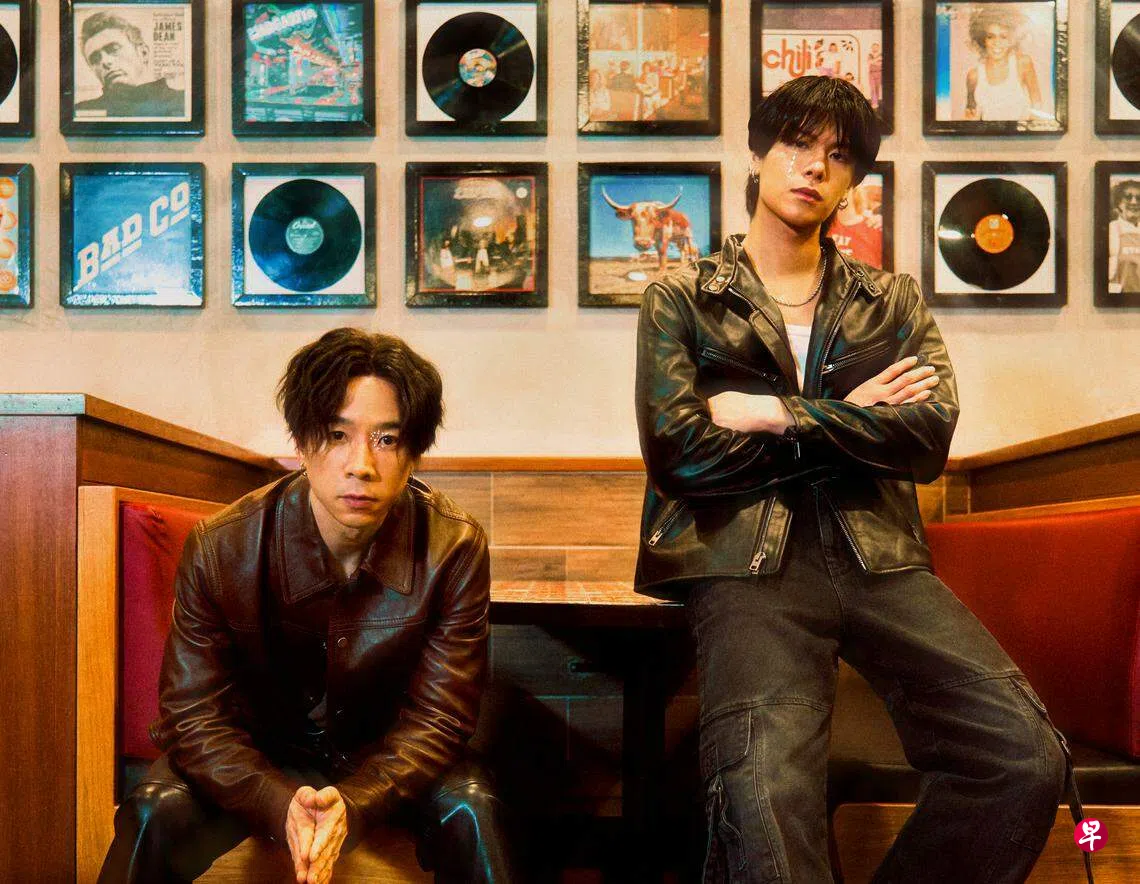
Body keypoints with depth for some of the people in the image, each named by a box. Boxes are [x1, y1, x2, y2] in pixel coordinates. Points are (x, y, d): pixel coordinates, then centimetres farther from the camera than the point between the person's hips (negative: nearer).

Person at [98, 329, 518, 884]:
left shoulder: (455, 550, -21)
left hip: (385, 759, 1)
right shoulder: (219, 550, -21)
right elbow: (193, 715, -18)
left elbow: (436, 717, -18)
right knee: (159, 812, -28)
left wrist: (353, 802, -37)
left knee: (470, 810, -28)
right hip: (261, 755, 0)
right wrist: (283, 806, -36)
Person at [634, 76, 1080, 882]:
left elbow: (929, 438, 2)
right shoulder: (679, 301, 12)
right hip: (748, 563, -3)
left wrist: (779, 414, -4)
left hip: (880, 559, 4)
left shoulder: (893, 303, 20)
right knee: (765, 794, -33)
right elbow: (679, 454, -3)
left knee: (1027, 756, -20)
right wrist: (852, 419, 2)